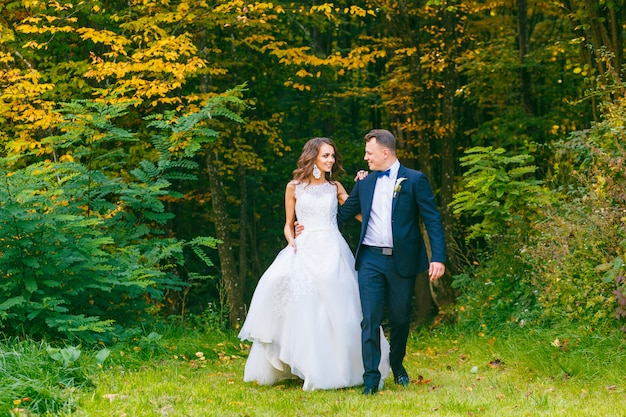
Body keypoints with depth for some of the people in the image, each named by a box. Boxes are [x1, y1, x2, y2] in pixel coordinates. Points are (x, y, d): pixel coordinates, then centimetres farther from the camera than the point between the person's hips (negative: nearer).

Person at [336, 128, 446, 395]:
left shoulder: (415, 180, -2)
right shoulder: (365, 184, 12)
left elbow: (433, 221, -6)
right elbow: (343, 214, 21)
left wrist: (438, 257, -14)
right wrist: (313, 227, 13)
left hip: (402, 261, -2)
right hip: (370, 260, 2)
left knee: (400, 318, 11)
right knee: (370, 319, -5)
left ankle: (397, 366, 33)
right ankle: (371, 378, -3)